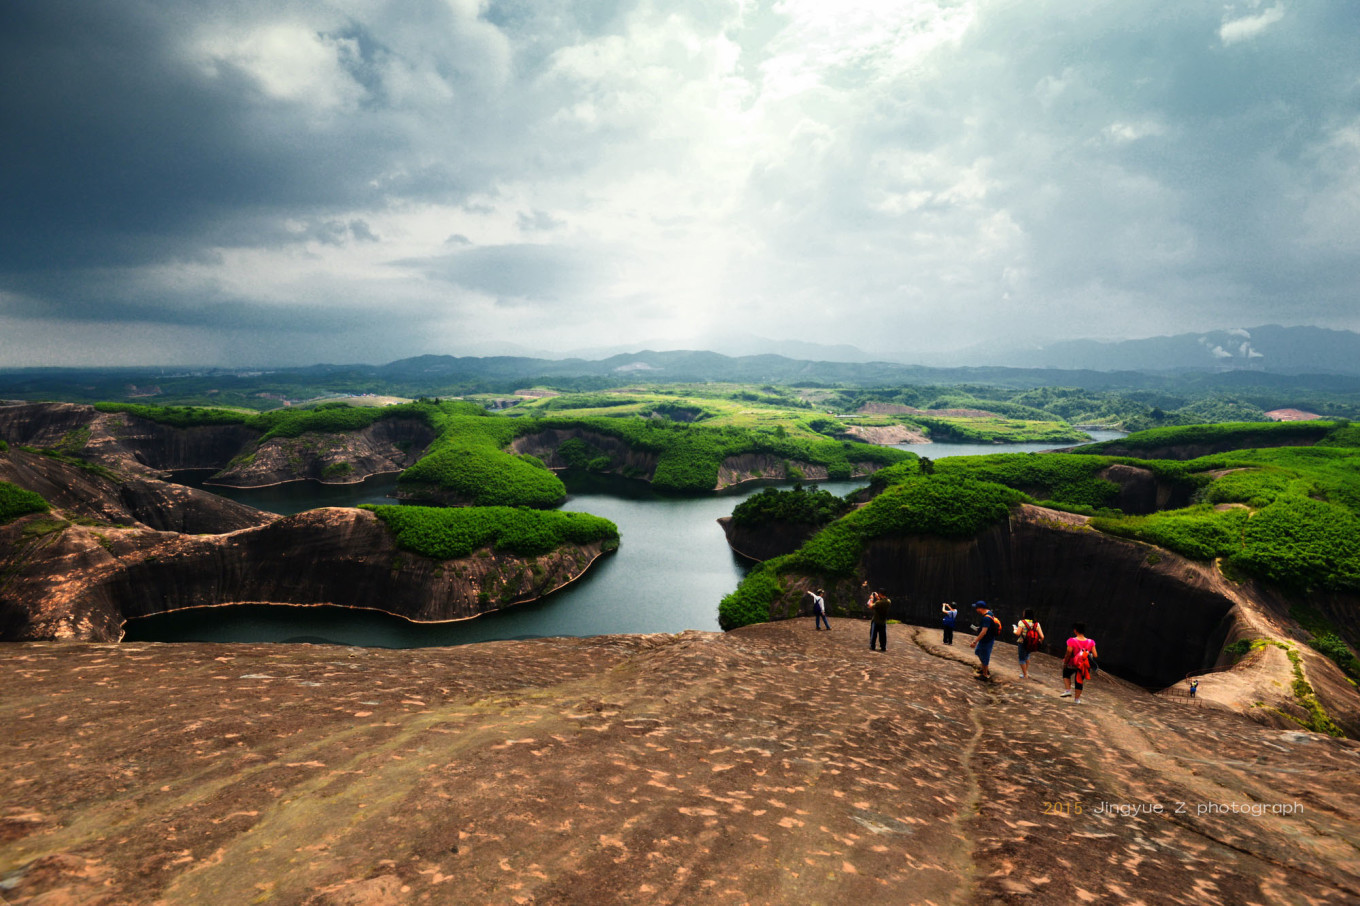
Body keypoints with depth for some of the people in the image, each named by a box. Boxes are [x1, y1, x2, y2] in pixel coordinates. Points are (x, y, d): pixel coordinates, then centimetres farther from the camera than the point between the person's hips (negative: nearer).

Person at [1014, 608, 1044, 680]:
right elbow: (1042, 636, -9)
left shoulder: (1022, 622, -17)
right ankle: (1026, 671, 34)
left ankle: (1025, 675, 20)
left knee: (1022, 659, 13)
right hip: (1031, 645, 5)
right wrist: (1040, 642, 12)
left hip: (1022, 643, -5)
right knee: (1027, 655, 33)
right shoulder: (1036, 623, -5)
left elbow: (1018, 633, -24)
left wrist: (1015, 630, -2)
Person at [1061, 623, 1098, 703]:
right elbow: (1095, 655, -8)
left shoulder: (1072, 641, -20)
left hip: (1072, 665, -3)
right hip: (1084, 666, 3)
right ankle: (1077, 699, 27)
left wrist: (1065, 663, 0)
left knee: (1066, 673, 28)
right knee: (1079, 681, 19)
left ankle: (1068, 690, 16)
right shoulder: (1091, 642, -9)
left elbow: (1068, 654, -15)